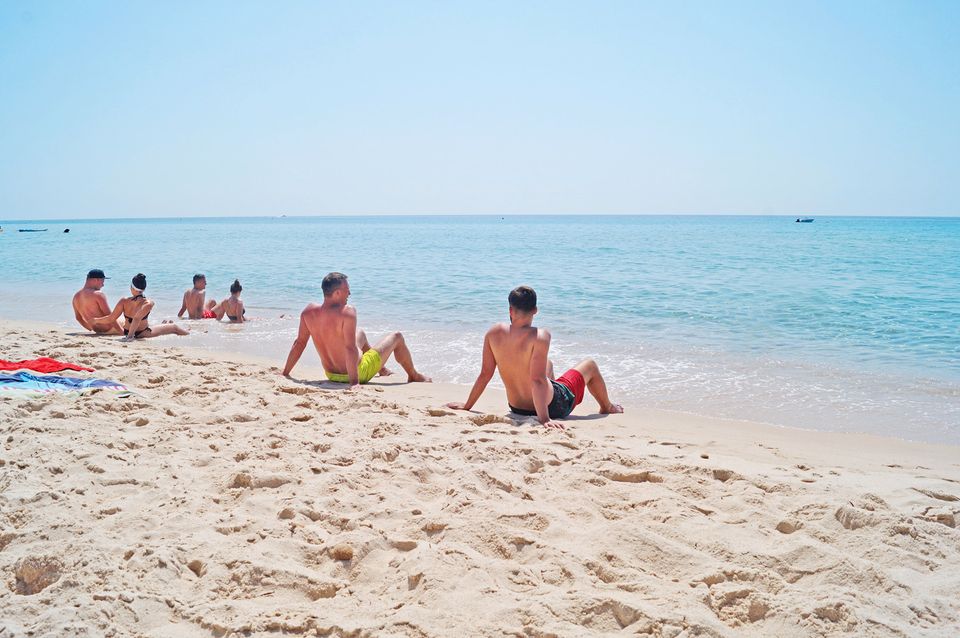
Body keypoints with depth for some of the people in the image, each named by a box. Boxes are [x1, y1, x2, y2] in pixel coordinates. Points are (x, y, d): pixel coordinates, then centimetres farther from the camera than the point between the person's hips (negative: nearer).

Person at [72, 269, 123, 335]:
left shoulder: (76, 297, 3)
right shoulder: (98, 295, -21)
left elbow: (78, 318, 14)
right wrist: (121, 331, -17)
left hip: (97, 331, 8)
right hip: (109, 329, -8)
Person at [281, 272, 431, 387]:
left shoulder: (309, 311, -11)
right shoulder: (347, 312, -30)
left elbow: (299, 343, -4)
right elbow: (350, 348, -35)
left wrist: (285, 373, 5)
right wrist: (354, 382, -35)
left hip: (331, 374, 7)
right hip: (358, 372, -7)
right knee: (397, 337, 14)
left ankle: (383, 370, 56)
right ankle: (414, 376, 38)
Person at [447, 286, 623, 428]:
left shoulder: (494, 333, -14)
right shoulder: (539, 336, -28)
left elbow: (485, 374, -9)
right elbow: (537, 380, -33)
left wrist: (467, 406, 3)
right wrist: (544, 419, -32)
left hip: (517, 408, 5)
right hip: (553, 405, -5)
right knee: (589, 365, 21)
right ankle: (607, 407, 48)